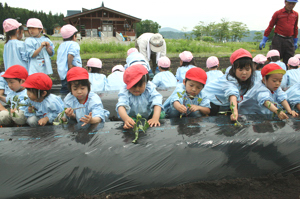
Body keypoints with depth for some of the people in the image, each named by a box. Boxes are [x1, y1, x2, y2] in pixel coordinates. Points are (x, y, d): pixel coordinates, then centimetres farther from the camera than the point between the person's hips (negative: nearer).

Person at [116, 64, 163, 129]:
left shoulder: (150, 90, -15)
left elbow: (157, 104, -27)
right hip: (132, 119, -2)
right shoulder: (124, 92, -21)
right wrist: (126, 118, -60)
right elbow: (121, 106, -37)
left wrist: (155, 118, -47)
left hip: (149, 118, 2)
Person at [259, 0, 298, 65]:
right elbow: (270, 26, 1)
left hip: (290, 40, 4)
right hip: (278, 39, -3)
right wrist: (264, 40, -3)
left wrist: (295, 41, 20)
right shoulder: (278, 13, -1)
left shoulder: (296, 14, 10)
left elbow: (295, 28, 18)